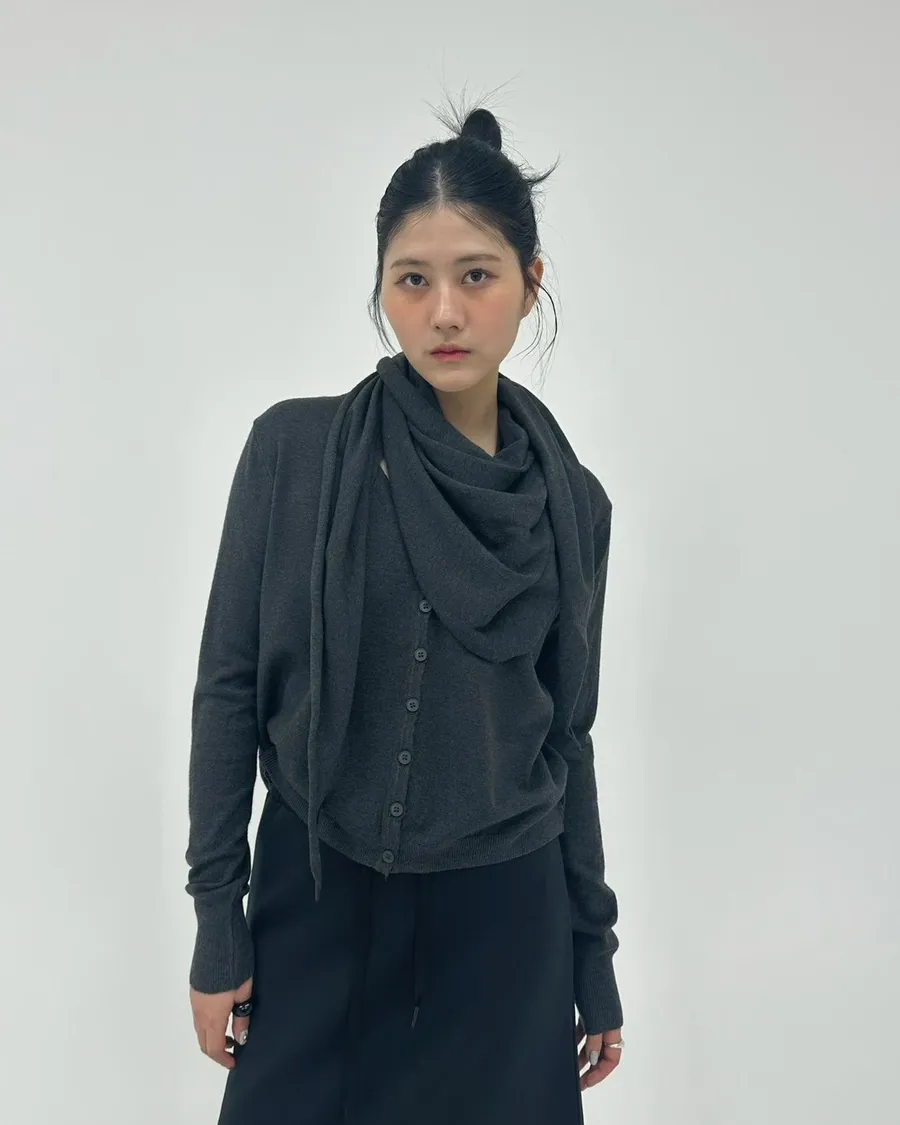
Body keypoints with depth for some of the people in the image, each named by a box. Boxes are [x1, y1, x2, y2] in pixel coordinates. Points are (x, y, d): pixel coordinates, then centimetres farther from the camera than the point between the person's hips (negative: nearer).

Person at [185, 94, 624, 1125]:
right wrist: (216, 922, -5)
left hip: (507, 918, 2)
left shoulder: (571, 499, -1)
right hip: (317, 897, -1)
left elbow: (567, 738, 6)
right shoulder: (295, 449, -8)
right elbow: (229, 684, -5)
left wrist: (595, 955, 9)